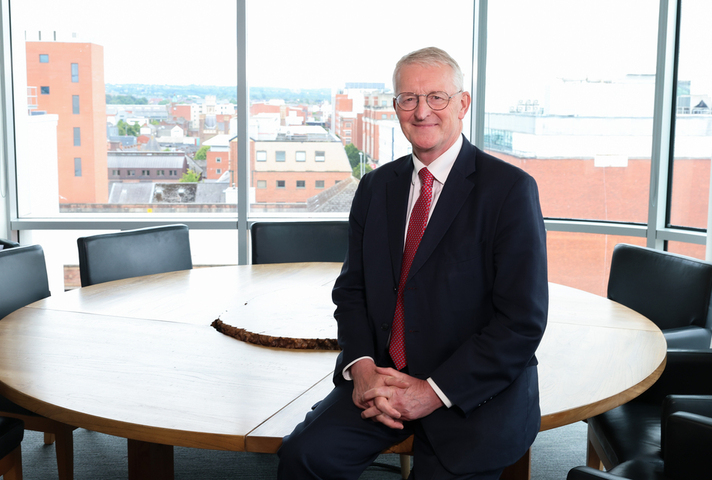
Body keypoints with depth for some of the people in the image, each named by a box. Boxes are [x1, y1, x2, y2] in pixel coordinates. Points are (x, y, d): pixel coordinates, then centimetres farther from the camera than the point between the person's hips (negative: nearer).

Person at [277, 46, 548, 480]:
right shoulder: (375, 187, 10)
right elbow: (351, 287, 12)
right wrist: (362, 366, -8)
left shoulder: (511, 189, -9)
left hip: (474, 396, -3)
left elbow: (523, 322, -13)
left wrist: (434, 391, -16)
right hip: (381, 378, 4)